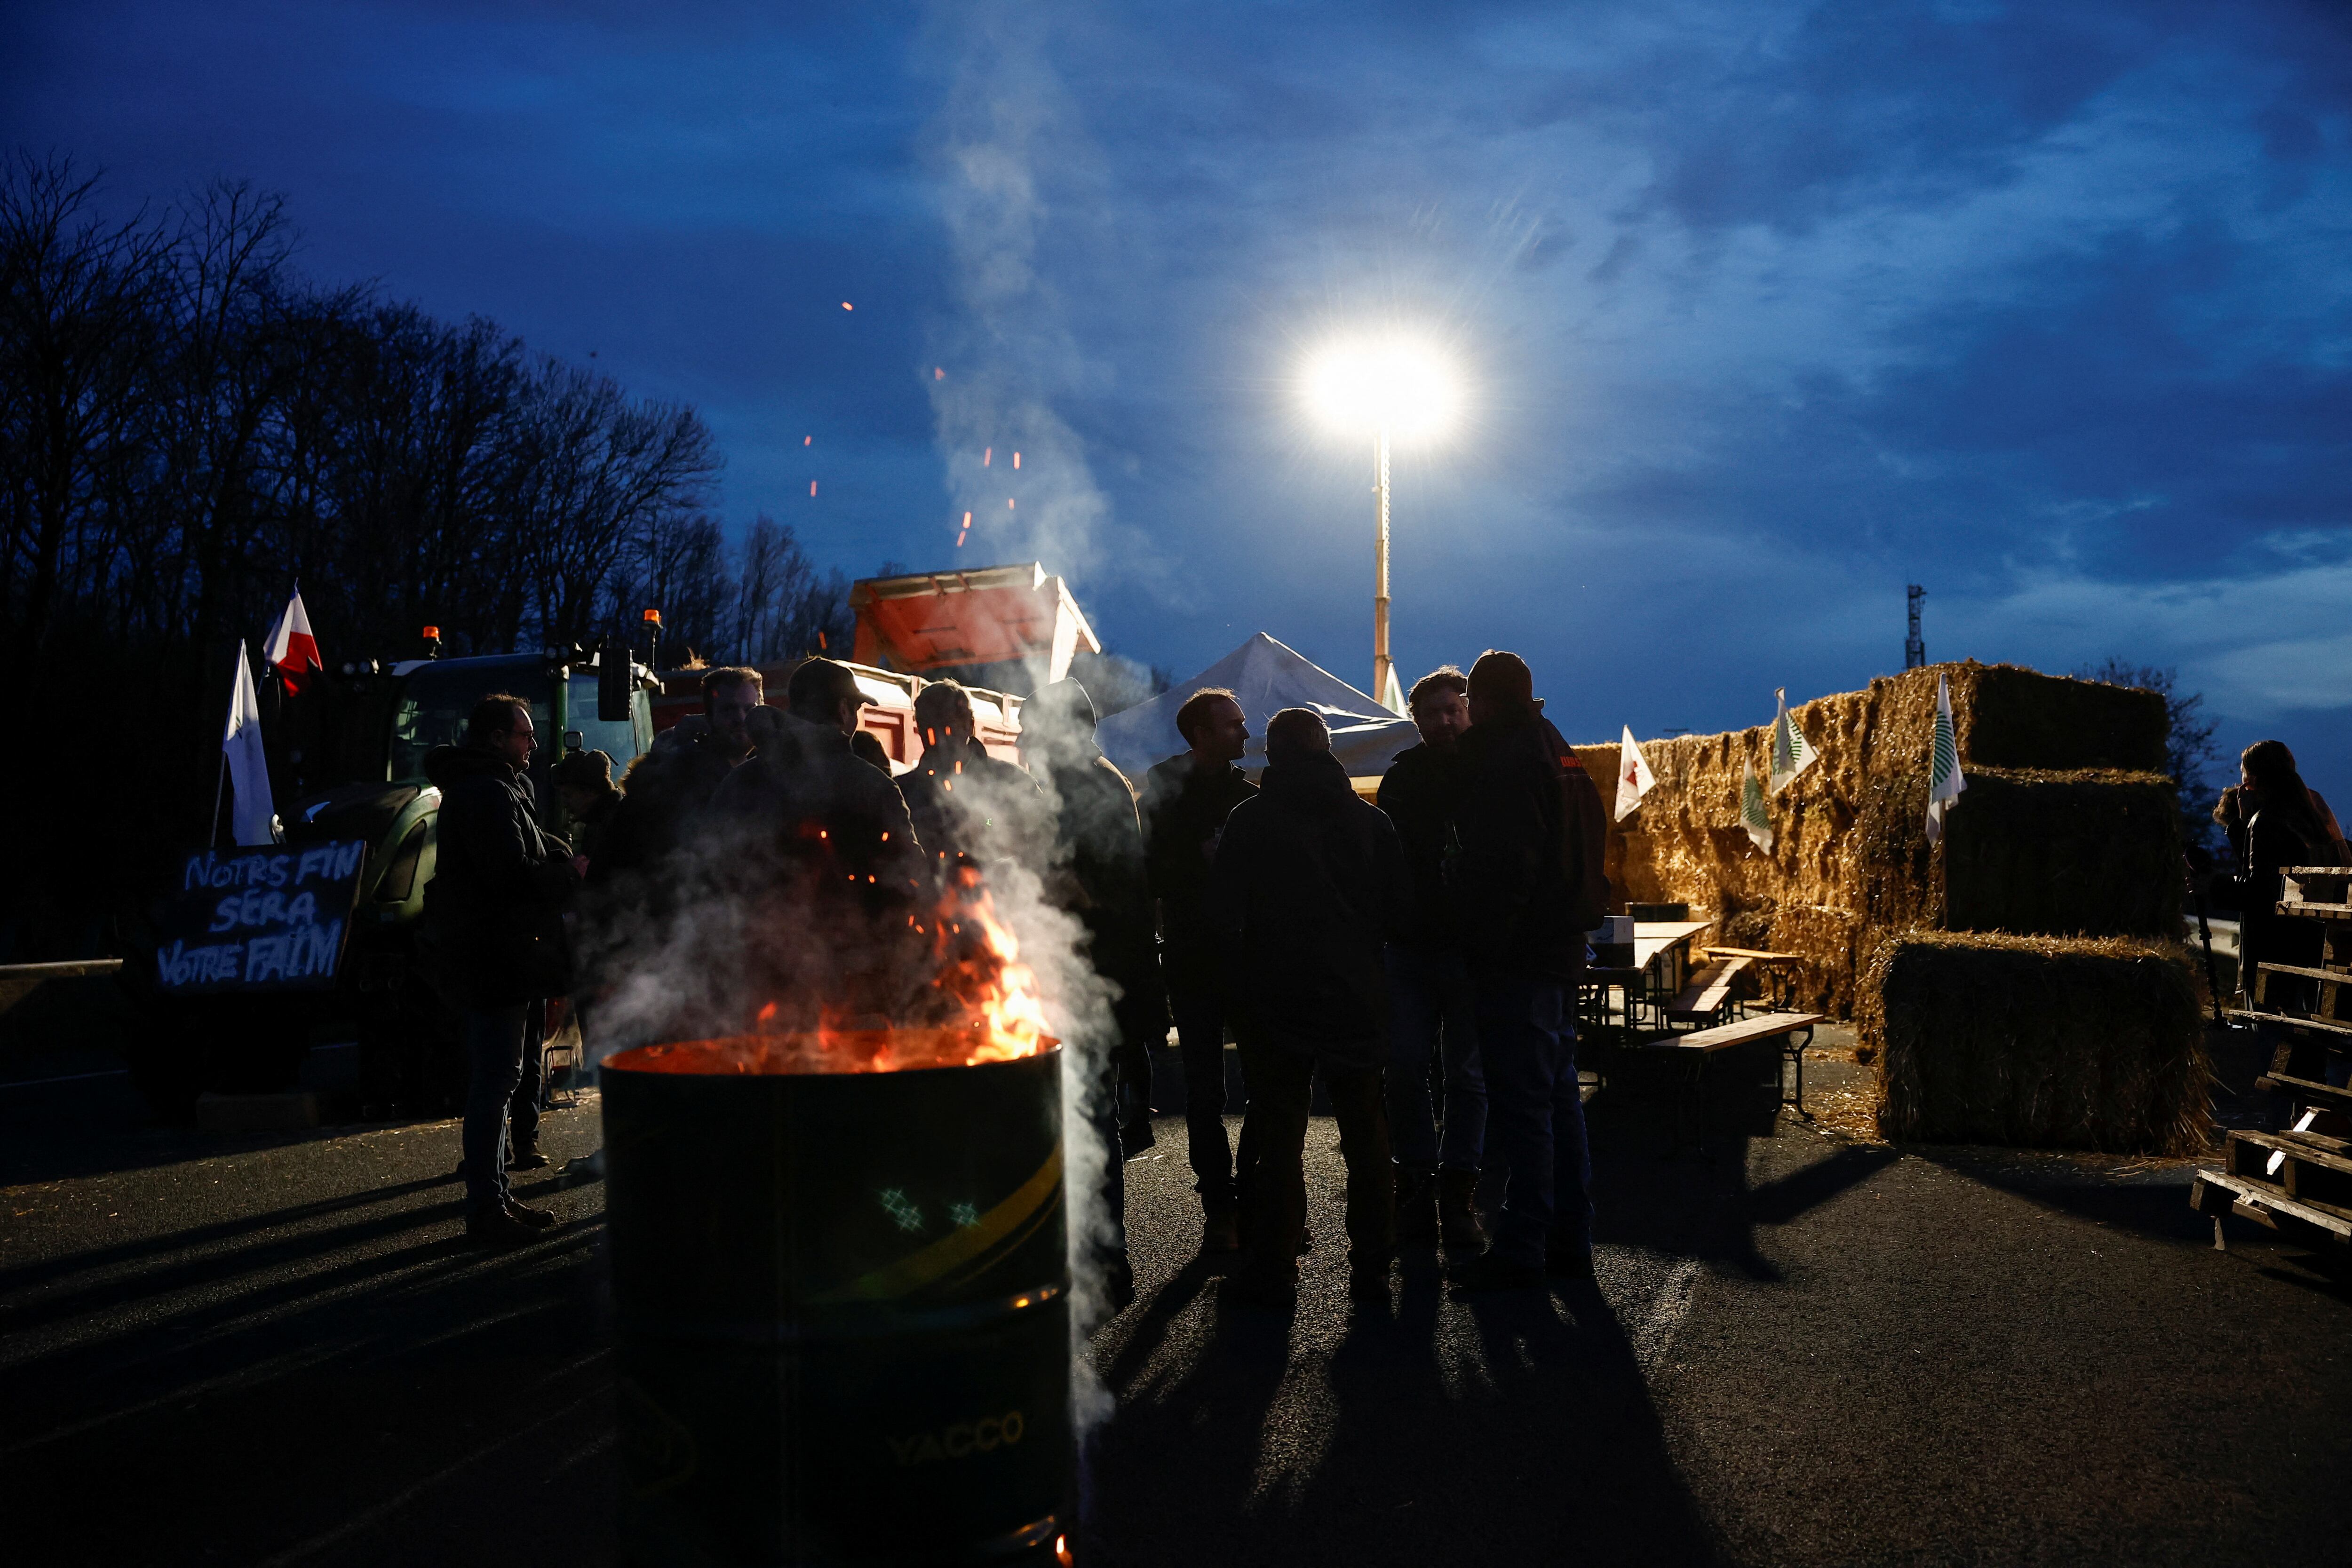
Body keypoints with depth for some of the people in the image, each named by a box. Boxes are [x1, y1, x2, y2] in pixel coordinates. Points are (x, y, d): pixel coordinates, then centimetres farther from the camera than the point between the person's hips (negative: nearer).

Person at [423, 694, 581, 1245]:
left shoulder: (497, 789, 20)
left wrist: (559, 857, 3)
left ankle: (493, 1196, 24)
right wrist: (571, 873, -8)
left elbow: (529, 845, 22)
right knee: (495, 1080, -8)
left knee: (497, 1079, 16)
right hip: (495, 957, -11)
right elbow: (514, 875, -22)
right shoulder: (486, 794, -15)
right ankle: (486, 1207, -4)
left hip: (501, 956, 11)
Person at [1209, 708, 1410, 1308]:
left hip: (1277, 995, -3)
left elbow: (1223, 911, -8)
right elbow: (1400, 909, 6)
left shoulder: (1250, 820, -6)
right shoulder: (1372, 820, 3)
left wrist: (1243, 975, 8)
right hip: (1357, 996, 3)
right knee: (1366, 1134, 10)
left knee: (1277, 1133, 3)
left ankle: (1273, 1269, 6)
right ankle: (1370, 1267, 15)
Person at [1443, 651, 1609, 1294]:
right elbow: (1587, 854, 22)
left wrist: (1480, 944, -16)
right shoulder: (1559, 754, 17)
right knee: (1559, 1095, 14)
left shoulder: (1506, 762, -13)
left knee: (1520, 1103, -5)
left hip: (1517, 957, -10)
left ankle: (1522, 1249, -1)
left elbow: (1504, 869, -21)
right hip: (1563, 948, 10)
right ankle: (1570, 1241, 20)